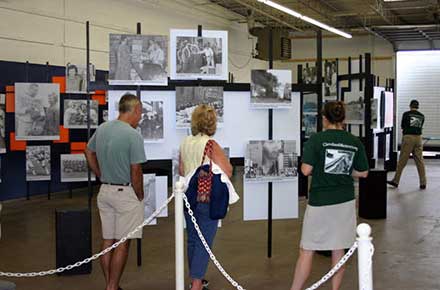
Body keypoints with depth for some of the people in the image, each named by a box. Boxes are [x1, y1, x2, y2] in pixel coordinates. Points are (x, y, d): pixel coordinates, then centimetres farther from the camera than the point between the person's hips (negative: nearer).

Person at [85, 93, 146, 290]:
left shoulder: (101, 129, 5)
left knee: (107, 241, 12)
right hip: (126, 193, -7)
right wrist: (140, 196, -4)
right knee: (122, 243, 1)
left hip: (105, 191, 7)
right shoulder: (133, 136, -18)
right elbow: (135, 171, -17)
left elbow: (89, 153, 19)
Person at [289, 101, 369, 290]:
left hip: (319, 202, -3)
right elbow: (363, 173, 6)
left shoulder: (316, 139, -10)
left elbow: (306, 170, -14)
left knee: (307, 250, 4)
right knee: (338, 250, 12)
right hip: (345, 202, 4)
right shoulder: (355, 142, 1)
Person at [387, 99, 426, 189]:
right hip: (418, 137, 4)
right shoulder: (422, 116, 10)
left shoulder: (406, 114, -1)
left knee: (402, 160, 0)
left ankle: (395, 181, 5)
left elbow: (402, 126, 8)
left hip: (408, 137, -4)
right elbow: (420, 127, 15)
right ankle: (423, 183, 7)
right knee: (420, 160, 6)